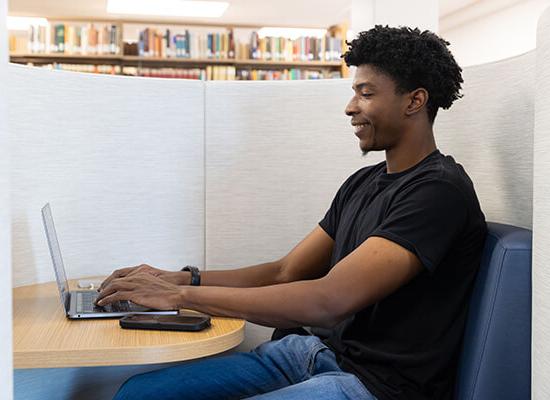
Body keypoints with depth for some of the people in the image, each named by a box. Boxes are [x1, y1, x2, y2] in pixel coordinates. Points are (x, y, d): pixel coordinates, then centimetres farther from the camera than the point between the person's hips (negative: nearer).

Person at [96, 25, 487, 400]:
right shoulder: (363, 183, 12)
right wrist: (179, 279, -1)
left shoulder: (440, 190, -17)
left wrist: (182, 295, -21)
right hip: (322, 351, 8)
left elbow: (328, 301, -25)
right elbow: (286, 273, 11)